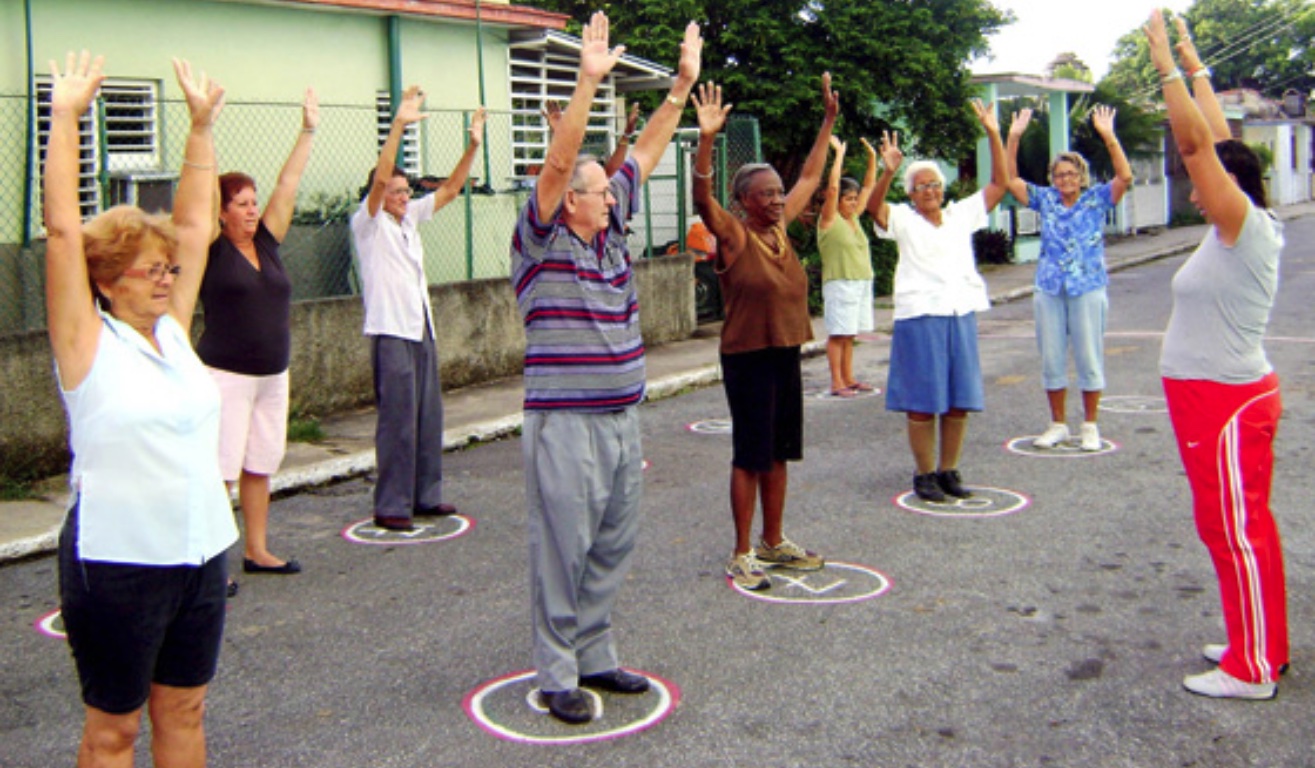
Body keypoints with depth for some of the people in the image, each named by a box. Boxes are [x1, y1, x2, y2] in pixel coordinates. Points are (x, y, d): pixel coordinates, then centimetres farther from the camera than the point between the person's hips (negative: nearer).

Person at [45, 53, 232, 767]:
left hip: (201, 549, 5)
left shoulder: (173, 330, 6)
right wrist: (67, 118, -14)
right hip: (117, 562, -5)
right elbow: (63, 231, -15)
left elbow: (193, 224, 9)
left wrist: (201, 125, 8)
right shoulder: (88, 342, -8)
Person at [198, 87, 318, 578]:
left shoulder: (266, 244, 8)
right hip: (227, 376, -6)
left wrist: (308, 131, 10)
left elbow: (288, 185, 9)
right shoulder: (212, 250, -5)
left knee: (260, 466, 13)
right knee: (220, 471, -5)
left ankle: (257, 552, 23)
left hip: (273, 375, 6)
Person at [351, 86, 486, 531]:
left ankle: (426, 496, 21)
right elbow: (379, 178, -21)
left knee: (429, 418, 11)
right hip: (390, 333, -8)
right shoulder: (368, 223, -6)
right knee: (398, 421, -7)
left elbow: (450, 189, 15)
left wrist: (473, 147, 4)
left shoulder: (410, 217, 13)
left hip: (422, 331, 8)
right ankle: (391, 507, 0)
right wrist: (398, 125, -29)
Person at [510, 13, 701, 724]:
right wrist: (588, 82, -28)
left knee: (611, 549, 14)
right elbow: (557, 162, -21)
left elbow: (646, 151, 13)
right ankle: (555, 674, 11)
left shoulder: (609, 231, 10)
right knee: (562, 552, 0)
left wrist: (683, 85, 11)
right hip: (565, 423, -7)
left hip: (622, 420, 8)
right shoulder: (542, 240, -8)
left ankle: (595, 658, 27)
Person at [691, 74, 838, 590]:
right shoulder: (733, 236, -11)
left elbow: (810, 177, 19)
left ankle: (773, 543, 27)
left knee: (780, 453, 14)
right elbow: (702, 198, -29)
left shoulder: (780, 227, 7)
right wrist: (707, 139, -41)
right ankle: (742, 555, 8)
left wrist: (829, 121, 20)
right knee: (750, 456, -2)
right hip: (747, 358, -7)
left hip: (786, 355, 7)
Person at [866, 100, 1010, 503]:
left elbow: (1000, 183, 10)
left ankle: (948, 470, 19)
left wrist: (993, 135, 1)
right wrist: (888, 171, -35)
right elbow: (873, 206, -19)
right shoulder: (903, 220, 1)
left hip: (962, 315, 5)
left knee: (959, 400, 7)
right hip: (920, 318, -4)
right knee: (922, 403, -1)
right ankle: (924, 474, 10)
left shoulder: (961, 215, 13)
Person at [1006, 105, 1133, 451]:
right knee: (1052, 359, 8)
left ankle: (1090, 426, 15)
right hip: (1049, 289, 3)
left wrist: (1108, 137, -22)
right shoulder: (1045, 200, 7)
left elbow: (1125, 177, -14)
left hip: (1087, 288, -3)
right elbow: (1010, 179, 2)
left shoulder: (1097, 199, 0)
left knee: (1089, 357, 3)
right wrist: (1013, 138, -8)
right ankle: (1058, 425, 20)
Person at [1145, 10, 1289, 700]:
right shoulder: (1240, 230, 8)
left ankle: (1251, 670, 6)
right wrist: (1194, 68, 19)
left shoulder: (1245, 227, -14)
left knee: (1234, 528, -3)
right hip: (1221, 397, 10)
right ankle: (1263, 647, 28)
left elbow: (1197, 140, -21)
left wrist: (1167, 65, -16)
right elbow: (1217, 139, 16)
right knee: (1244, 525, 16)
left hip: (1226, 402, -10)